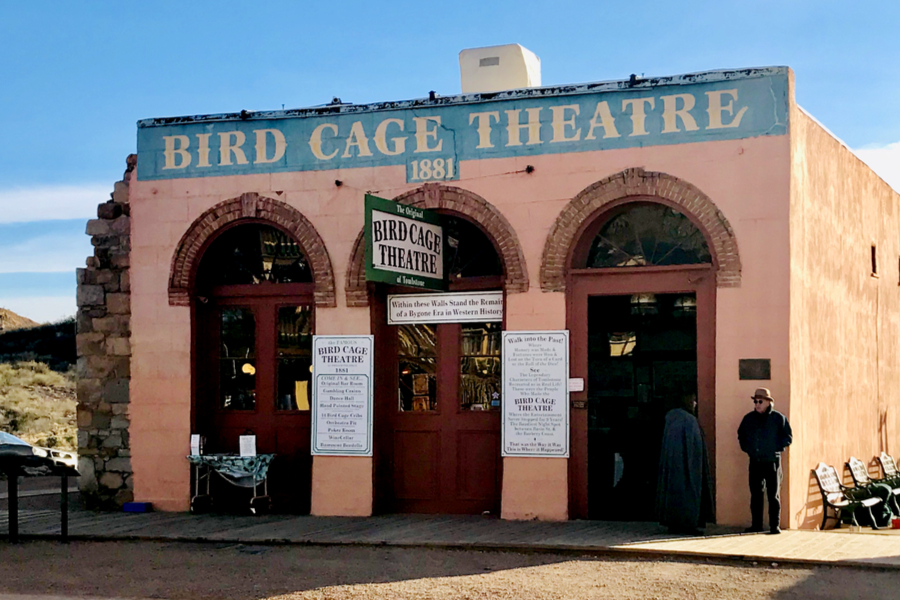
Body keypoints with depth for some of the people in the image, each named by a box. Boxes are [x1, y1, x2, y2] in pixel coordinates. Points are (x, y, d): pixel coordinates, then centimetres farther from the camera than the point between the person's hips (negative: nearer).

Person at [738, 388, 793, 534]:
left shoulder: (778, 418, -2)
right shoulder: (748, 418, 8)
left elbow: (788, 437, 1)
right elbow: (741, 434, 23)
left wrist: (775, 447, -9)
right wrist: (746, 447, 9)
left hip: (772, 461, -4)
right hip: (755, 462, 4)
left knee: (774, 495, 0)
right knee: (755, 494, 7)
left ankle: (775, 525, 4)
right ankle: (756, 525, 15)